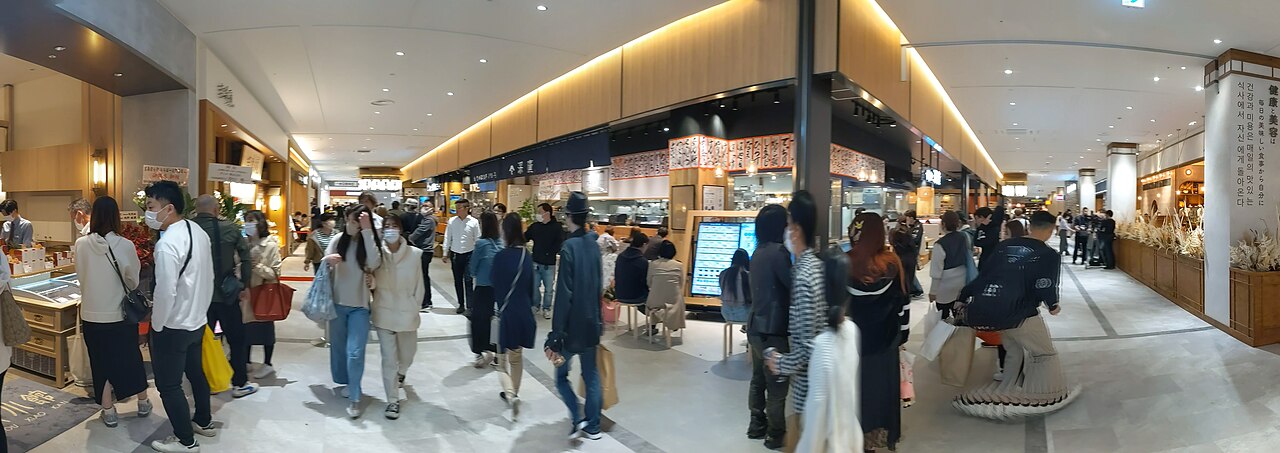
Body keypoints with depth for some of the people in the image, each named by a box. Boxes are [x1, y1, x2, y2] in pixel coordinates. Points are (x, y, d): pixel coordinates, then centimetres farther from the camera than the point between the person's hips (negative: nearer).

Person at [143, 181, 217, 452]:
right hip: (197, 320, 9)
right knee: (195, 372, 23)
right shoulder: (198, 232, 1)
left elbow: (165, 292, -26)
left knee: (168, 385, 6)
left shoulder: (167, 244, -26)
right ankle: (204, 422, 40)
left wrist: (156, 325, -11)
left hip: (173, 326, -8)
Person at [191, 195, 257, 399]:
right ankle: (240, 383, 14)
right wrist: (245, 285, 4)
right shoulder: (230, 229, -8)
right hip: (226, 294, -2)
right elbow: (246, 258, -6)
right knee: (237, 339, 9)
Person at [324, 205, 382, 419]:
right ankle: (346, 382, 38)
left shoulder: (371, 243, -6)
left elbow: (374, 264, -26)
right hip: (337, 302, 3)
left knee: (355, 352, -8)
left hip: (359, 305, -3)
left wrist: (367, 231, -27)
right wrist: (328, 260, -22)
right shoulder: (339, 241, -1)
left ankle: (354, 398, -2)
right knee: (338, 346, 16)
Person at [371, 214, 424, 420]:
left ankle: (401, 373, 56)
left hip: (407, 312, 2)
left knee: (407, 353, 21)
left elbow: (419, 283, -2)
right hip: (384, 312, -1)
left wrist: (415, 306, 1)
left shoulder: (414, 254, -9)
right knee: (388, 358, 2)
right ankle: (393, 400, 15)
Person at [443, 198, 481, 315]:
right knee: (457, 281, 11)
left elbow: (477, 239, -2)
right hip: (455, 254, 3)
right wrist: (445, 253, 8)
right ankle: (461, 304, 23)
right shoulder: (452, 221, 0)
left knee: (468, 280, -6)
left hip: (469, 254, -3)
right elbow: (447, 238, 7)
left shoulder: (474, 222, -6)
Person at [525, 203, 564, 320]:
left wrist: (550, 253, -15)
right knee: (534, 286, 12)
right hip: (535, 262, 3)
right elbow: (524, 238, 9)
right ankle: (535, 305, 30)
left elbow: (560, 244, -12)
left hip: (549, 264, -3)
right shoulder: (534, 226, 4)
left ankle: (546, 309, 20)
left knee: (549, 288, 6)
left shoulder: (557, 227, -7)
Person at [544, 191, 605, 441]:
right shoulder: (594, 245, 2)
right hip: (591, 323, 6)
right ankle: (593, 426, 20)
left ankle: (578, 418, 0)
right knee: (591, 375, 14)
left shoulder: (569, 247, -18)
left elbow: (563, 295, -20)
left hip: (572, 325, -6)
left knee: (561, 374, 12)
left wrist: (556, 333, -17)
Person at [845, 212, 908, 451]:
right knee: (882, 385, 16)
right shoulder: (893, 263, -11)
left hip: (852, 339, -1)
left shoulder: (843, 263, -15)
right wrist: (902, 334, 8)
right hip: (884, 339, 1)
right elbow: (902, 303, -3)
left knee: (857, 386, 13)